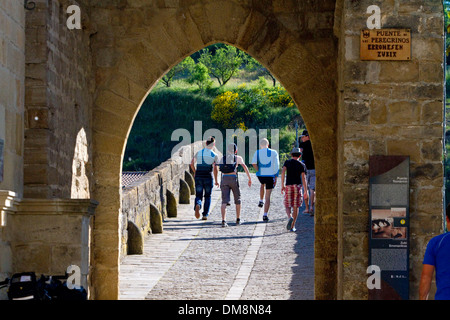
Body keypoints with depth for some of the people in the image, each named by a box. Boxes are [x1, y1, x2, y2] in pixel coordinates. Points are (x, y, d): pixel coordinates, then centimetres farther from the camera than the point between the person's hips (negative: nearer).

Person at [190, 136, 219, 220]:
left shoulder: (198, 153, 4)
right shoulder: (215, 155, -4)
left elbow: (192, 164, -1)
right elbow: (215, 169, -11)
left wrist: (195, 172, 17)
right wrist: (216, 181, -2)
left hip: (198, 177, 1)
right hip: (208, 177, -1)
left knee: (198, 196, 6)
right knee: (208, 196, 17)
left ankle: (197, 205, -27)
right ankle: (205, 215, 15)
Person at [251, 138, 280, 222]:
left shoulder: (257, 152, 2)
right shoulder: (274, 152, 2)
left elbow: (253, 163, -12)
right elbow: (276, 166, -2)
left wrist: (258, 171, 2)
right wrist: (276, 177, 2)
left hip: (260, 175, 2)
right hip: (270, 175, -2)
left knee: (263, 184, 39)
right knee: (268, 196, 2)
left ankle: (261, 201, 35)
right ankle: (265, 215, -3)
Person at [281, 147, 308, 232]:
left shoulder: (287, 162, 6)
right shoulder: (301, 165, 5)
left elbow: (283, 172, -8)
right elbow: (303, 178, -1)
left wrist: (282, 185, -4)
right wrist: (305, 191, 0)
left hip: (288, 186, 0)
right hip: (298, 186, 0)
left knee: (288, 206, 6)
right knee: (295, 207, 6)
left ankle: (290, 217, -25)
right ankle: (293, 226, 4)